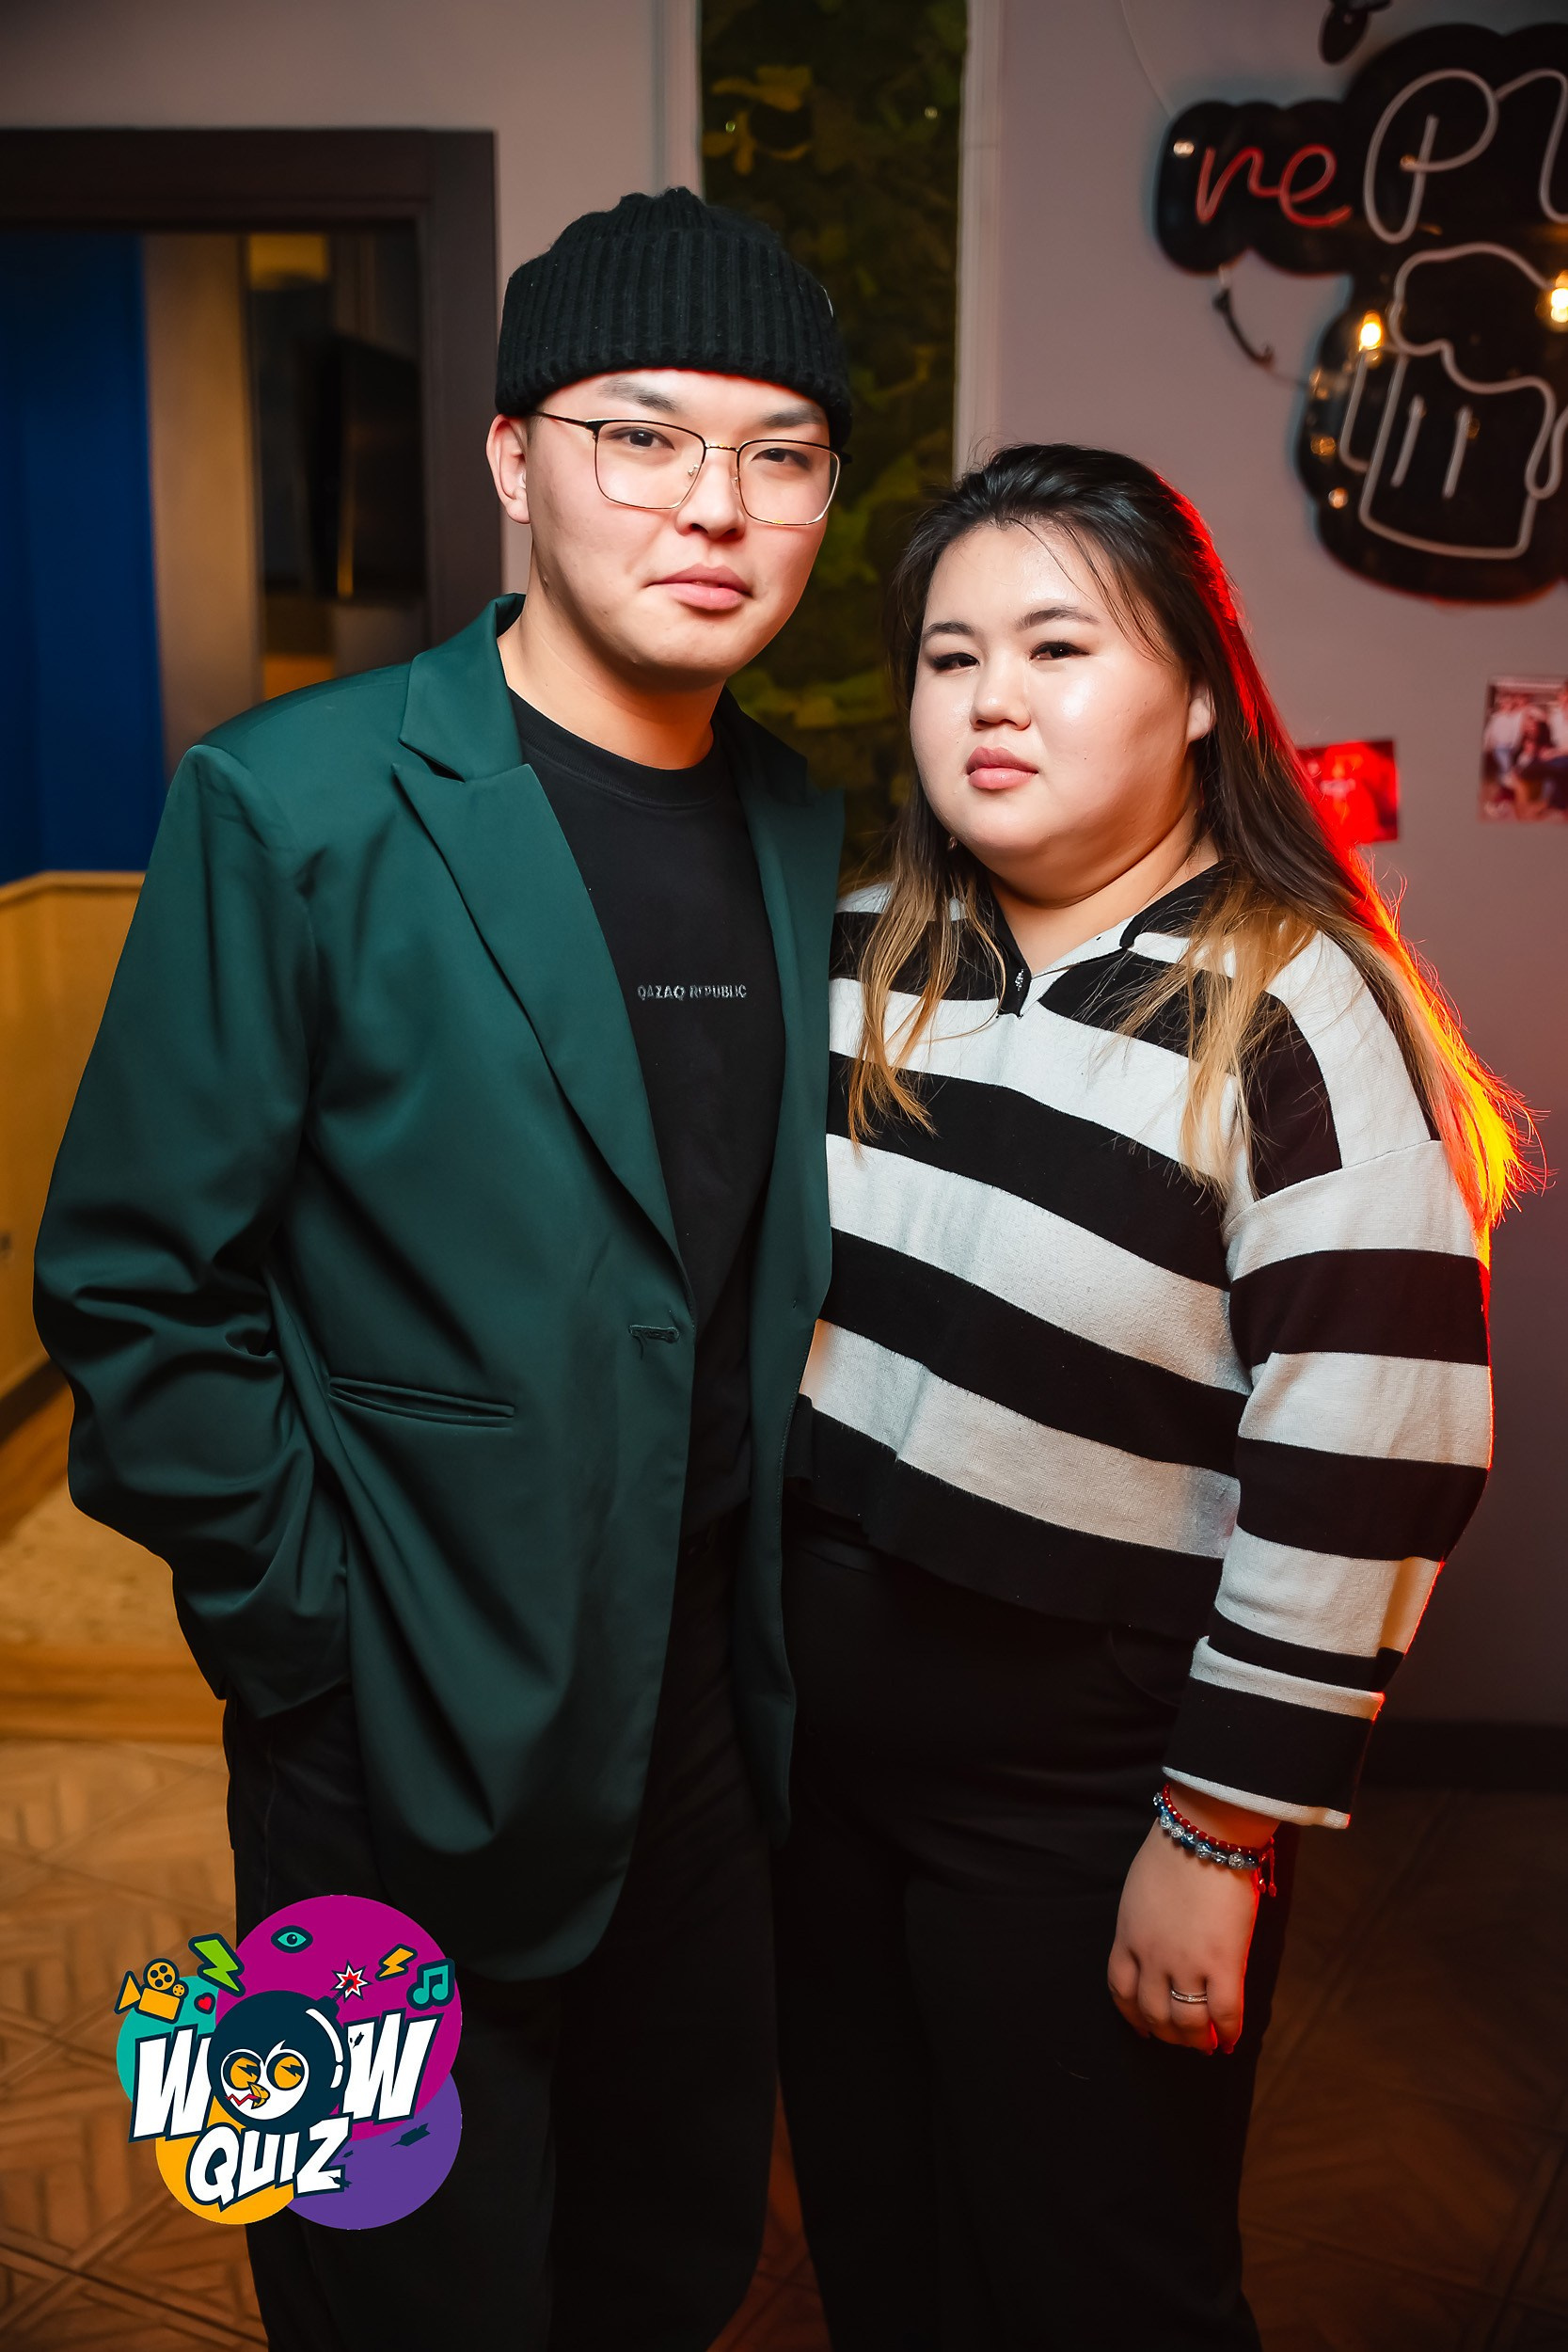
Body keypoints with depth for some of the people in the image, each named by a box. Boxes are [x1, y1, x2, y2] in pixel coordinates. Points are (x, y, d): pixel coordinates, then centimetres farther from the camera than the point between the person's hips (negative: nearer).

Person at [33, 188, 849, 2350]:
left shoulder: (799, 824, 2)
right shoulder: (299, 806, -15)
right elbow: (133, 1281, -13)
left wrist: (773, 1596, 8)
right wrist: (309, 1633, -13)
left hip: (710, 1697, 6)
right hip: (414, 1746, -5)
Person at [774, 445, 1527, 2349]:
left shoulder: (1295, 1018, -17)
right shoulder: (851, 965, 2)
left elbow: (1365, 1471, -19)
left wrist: (1219, 1839, -15)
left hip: (1083, 1805, -5)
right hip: (807, 1740, 6)